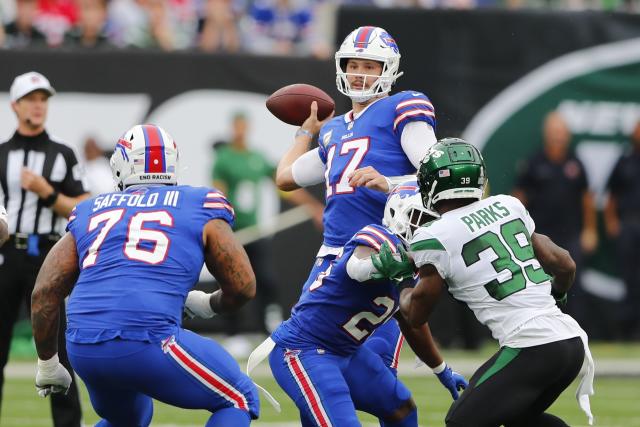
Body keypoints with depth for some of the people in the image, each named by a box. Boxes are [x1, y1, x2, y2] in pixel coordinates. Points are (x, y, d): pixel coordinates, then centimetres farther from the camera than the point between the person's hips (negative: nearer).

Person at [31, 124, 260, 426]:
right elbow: (243, 287, 13)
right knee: (239, 401, 14)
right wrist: (208, 306, 35)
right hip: (146, 340, -5)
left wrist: (47, 363, 26)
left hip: (83, 350, 5)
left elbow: (45, 293, 16)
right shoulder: (200, 208, 13)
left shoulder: (90, 212, 22)